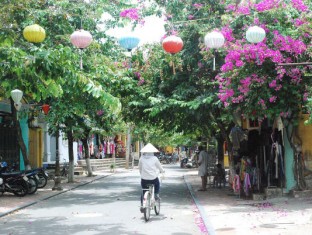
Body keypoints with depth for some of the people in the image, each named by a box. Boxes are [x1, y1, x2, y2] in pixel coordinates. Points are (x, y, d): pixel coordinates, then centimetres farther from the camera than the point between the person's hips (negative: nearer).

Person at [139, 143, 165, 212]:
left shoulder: (141, 158, 0)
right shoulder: (154, 158, -4)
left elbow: (140, 168, 10)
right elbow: (160, 167, 8)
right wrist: (162, 171, 30)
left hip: (144, 179, 1)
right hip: (153, 178, -1)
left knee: (143, 191, 16)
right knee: (157, 183, 32)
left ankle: (142, 205, 7)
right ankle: (156, 194, 17)